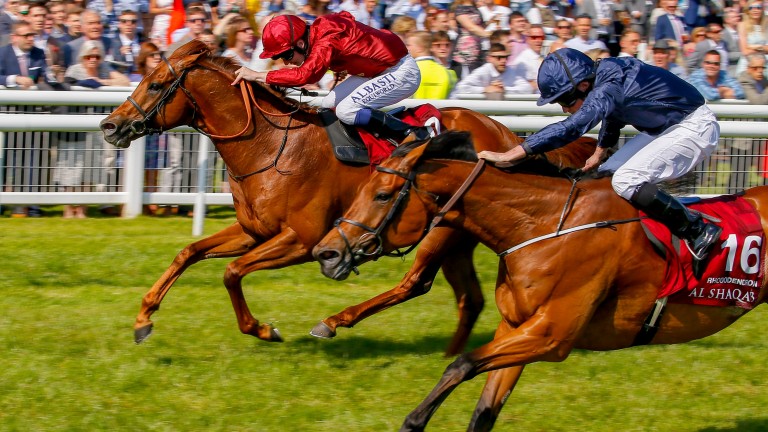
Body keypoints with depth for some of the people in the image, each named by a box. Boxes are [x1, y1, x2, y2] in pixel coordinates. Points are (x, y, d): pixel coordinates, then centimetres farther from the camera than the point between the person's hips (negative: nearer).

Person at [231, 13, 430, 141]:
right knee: (327, 106, 7)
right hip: (377, 69, 10)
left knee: (345, 110, -21)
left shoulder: (327, 41, -30)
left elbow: (304, 74, -44)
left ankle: (414, 135, -15)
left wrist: (258, 76, -41)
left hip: (401, 72, -10)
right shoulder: (318, 31, -2)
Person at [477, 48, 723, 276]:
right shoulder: (603, 74, -2)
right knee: (607, 174, 10)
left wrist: (510, 155, -44)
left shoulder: (608, 89, -31)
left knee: (625, 181, -22)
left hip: (694, 127, -11)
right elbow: (612, 118, 20)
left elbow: (571, 128, -42)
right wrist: (599, 154, 31)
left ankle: (699, 232, -14)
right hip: (664, 126, 11)